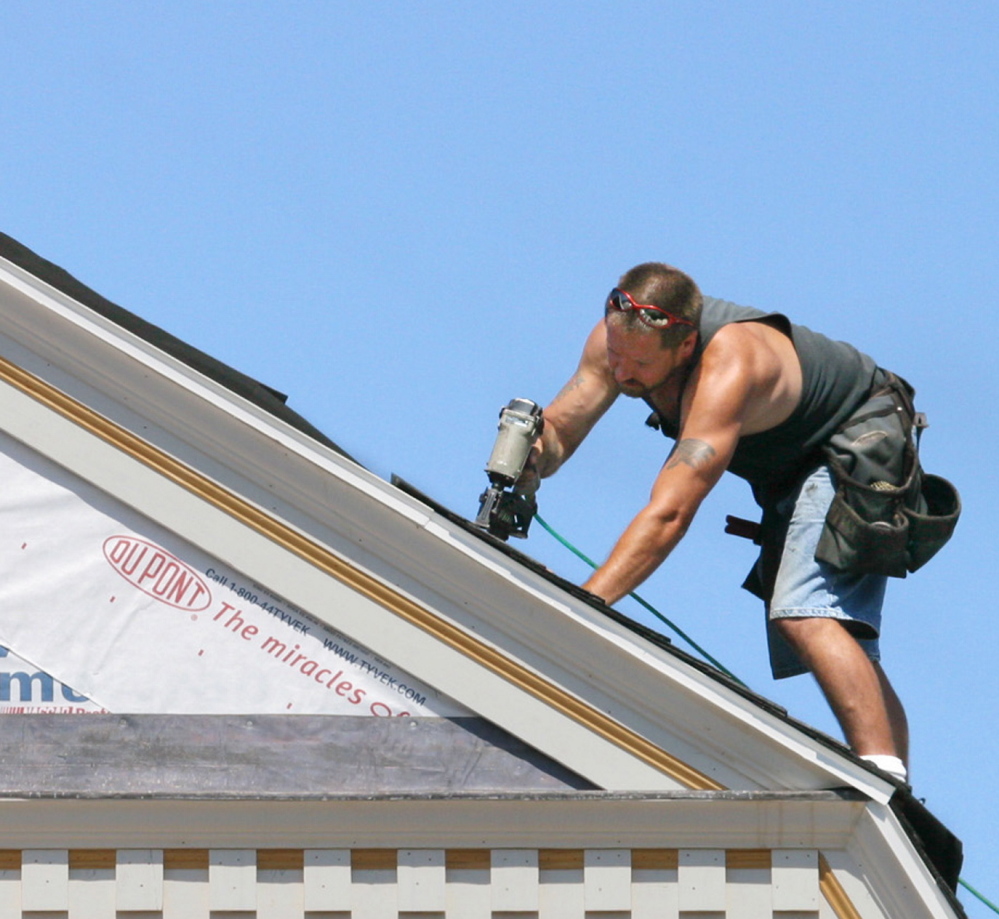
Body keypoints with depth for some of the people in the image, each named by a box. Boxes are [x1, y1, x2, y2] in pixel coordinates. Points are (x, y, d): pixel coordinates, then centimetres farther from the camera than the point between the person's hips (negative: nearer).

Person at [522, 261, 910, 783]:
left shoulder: (728, 368, -40)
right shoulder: (622, 336, -17)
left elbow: (669, 514, -46)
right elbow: (558, 432, -11)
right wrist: (532, 455, -37)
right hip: (785, 472, 9)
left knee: (805, 615, -29)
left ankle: (885, 779, -37)